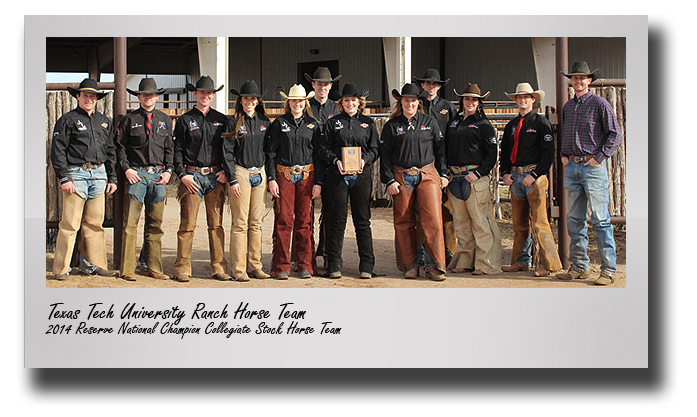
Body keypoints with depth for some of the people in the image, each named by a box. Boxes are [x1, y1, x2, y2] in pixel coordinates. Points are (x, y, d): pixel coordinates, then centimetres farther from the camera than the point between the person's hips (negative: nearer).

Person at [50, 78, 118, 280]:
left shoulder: (104, 121, 17)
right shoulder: (67, 120, 1)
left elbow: (110, 151, 21)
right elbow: (57, 151, -3)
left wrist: (112, 178, 14)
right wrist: (64, 178, -11)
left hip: (99, 174, 5)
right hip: (76, 173, -5)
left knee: (95, 223, 8)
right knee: (70, 223, -7)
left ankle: (97, 264, 14)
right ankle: (61, 269, -2)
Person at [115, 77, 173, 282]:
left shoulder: (165, 120, 13)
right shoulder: (129, 119, 4)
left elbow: (170, 148, 15)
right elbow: (120, 146, 4)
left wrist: (168, 171, 3)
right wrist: (127, 169, -7)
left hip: (159, 175, 3)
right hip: (136, 174, -3)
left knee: (155, 225, 6)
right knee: (130, 223, -7)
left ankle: (151, 266, 14)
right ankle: (127, 269, -3)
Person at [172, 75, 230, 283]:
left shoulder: (221, 119, 13)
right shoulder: (185, 120, 7)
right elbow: (177, 150, 4)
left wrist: (225, 171, 2)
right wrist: (183, 174, -7)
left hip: (216, 177, 2)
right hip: (192, 176, -2)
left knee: (216, 224, 3)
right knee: (188, 224, -5)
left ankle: (218, 268, 8)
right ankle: (182, 269, 0)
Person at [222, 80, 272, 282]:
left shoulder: (264, 121, 10)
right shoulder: (234, 122, -2)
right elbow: (227, 152, -4)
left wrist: (268, 174, 8)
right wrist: (232, 180, -10)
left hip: (260, 174, 4)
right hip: (241, 174, -4)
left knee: (256, 223, 6)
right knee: (240, 223, -5)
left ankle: (254, 266, 13)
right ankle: (238, 269, 0)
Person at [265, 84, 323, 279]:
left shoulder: (313, 125, 9)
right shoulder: (279, 123, 5)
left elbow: (319, 154, 9)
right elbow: (271, 152, 4)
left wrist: (318, 182, 2)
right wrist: (271, 179, -5)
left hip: (307, 176, 1)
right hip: (284, 175, -1)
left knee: (305, 221, 3)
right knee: (283, 220, -3)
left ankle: (306, 265, 10)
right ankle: (281, 267, 3)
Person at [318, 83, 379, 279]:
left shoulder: (368, 123, 13)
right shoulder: (333, 123, 11)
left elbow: (375, 148, 10)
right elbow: (324, 148, 6)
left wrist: (364, 160, -10)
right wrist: (336, 161, -11)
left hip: (362, 175, 1)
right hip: (338, 175, -1)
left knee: (362, 219, 1)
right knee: (338, 219, -2)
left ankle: (366, 265, 6)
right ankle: (334, 265, 4)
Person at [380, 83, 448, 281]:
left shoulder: (430, 122, 11)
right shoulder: (391, 125, 7)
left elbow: (440, 149, 14)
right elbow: (384, 155, 5)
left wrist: (443, 174, 7)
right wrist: (389, 180, -3)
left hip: (428, 175, 0)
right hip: (401, 177, 0)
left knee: (433, 219, -9)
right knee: (404, 222, 2)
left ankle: (437, 266, -5)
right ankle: (409, 265, 13)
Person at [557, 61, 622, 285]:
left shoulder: (600, 103, -4)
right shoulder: (567, 106, 15)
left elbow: (615, 134, -5)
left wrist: (599, 157, -11)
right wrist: (564, 154, 12)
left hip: (592, 167, -6)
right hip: (571, 167, 6)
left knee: (600, 219, -6)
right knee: (575, 219, 9)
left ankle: (609, 269, -2)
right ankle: (578, 266, 16)